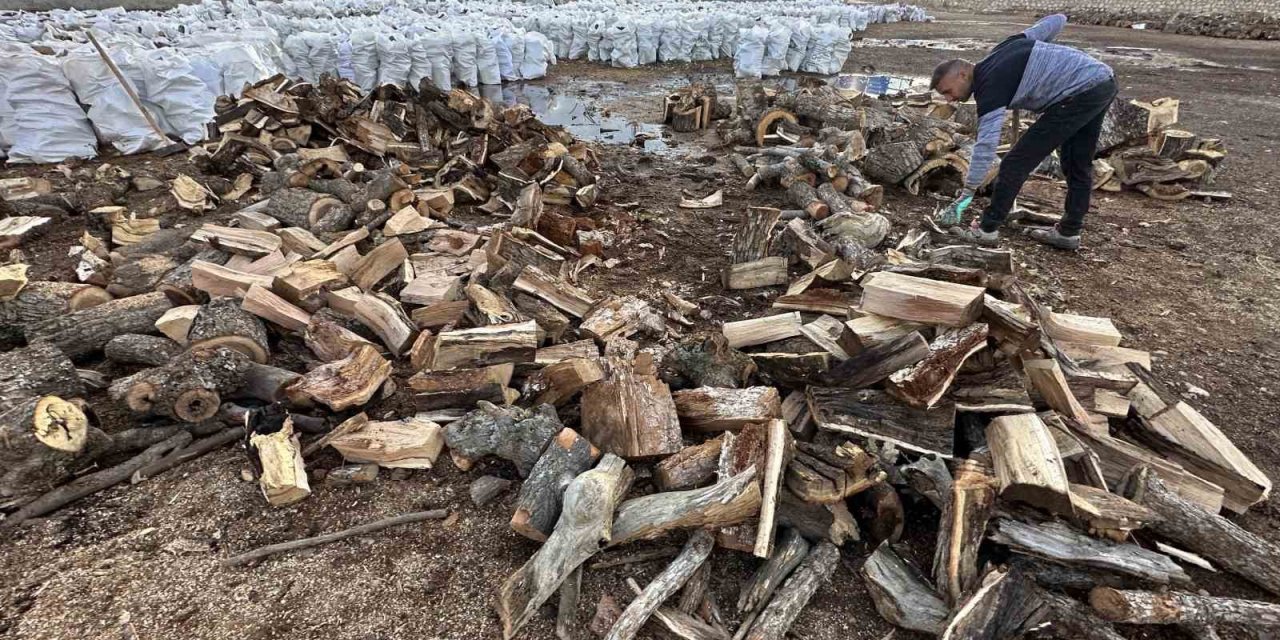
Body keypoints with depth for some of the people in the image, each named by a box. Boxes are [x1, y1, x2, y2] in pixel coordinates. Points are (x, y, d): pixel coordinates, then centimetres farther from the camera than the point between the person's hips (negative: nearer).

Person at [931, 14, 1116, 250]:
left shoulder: (990, 85, -13)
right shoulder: (1003, 48, 12)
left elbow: (986, 145, -21)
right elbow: (1057, 20, 21)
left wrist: (965, 196, -21)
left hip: (1080, 93, -10)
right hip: (1105, 80, 10)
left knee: (1018, 161, -6)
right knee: (1078, 164, 18)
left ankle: (987, 230, -1)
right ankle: (1068, 233, 27)